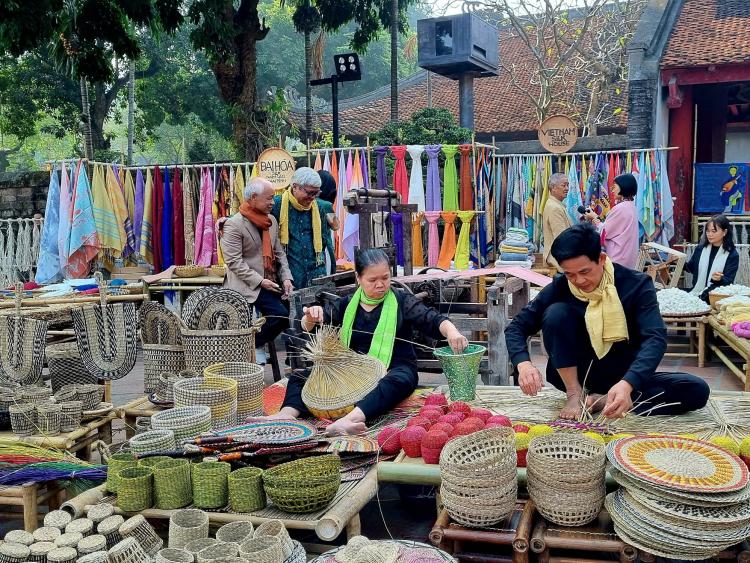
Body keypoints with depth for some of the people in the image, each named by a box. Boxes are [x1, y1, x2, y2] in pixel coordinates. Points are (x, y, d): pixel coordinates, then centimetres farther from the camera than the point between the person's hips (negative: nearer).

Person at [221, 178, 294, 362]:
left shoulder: (271, 220, 12)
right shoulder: (233, 225, -11)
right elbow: (234, 262, -16)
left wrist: (286, 278, -1)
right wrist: (260, 281, -19)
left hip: (271, 281, 8)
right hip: (250, 285, -8)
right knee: (280, 314, -22)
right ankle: (252, 346, 1)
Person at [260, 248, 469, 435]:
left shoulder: (402, 301, 3)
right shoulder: (348, 304, 11)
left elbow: (433, 320, -8)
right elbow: (310, 329, 9)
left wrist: (451, 331, -31)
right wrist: (311, 318, -16)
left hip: (394, 368, -4)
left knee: (396, 382, -39)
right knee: (303, 375, -14)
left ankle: (350, 420, -62)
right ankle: (288, 413, -41)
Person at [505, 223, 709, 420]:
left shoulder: (636, 284, -15)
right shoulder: (559, 288, -10)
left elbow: (655, 338, -27)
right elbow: (516, 326, -10)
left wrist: (627, 383, -46)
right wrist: (523, 363, -33)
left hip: (625, 377, 0)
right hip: (574, 376, 0)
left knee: (697, 390, -23)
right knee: (556, 312, -23)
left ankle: (601, 402, -23)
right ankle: (575, 395, -14)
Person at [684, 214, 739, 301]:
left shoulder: (732, 254, -4)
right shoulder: (700, 248, 7)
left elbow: (729, 281, -7)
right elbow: (691, 267, 20)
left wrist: (719, 279, -29)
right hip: (695, 294, 3)